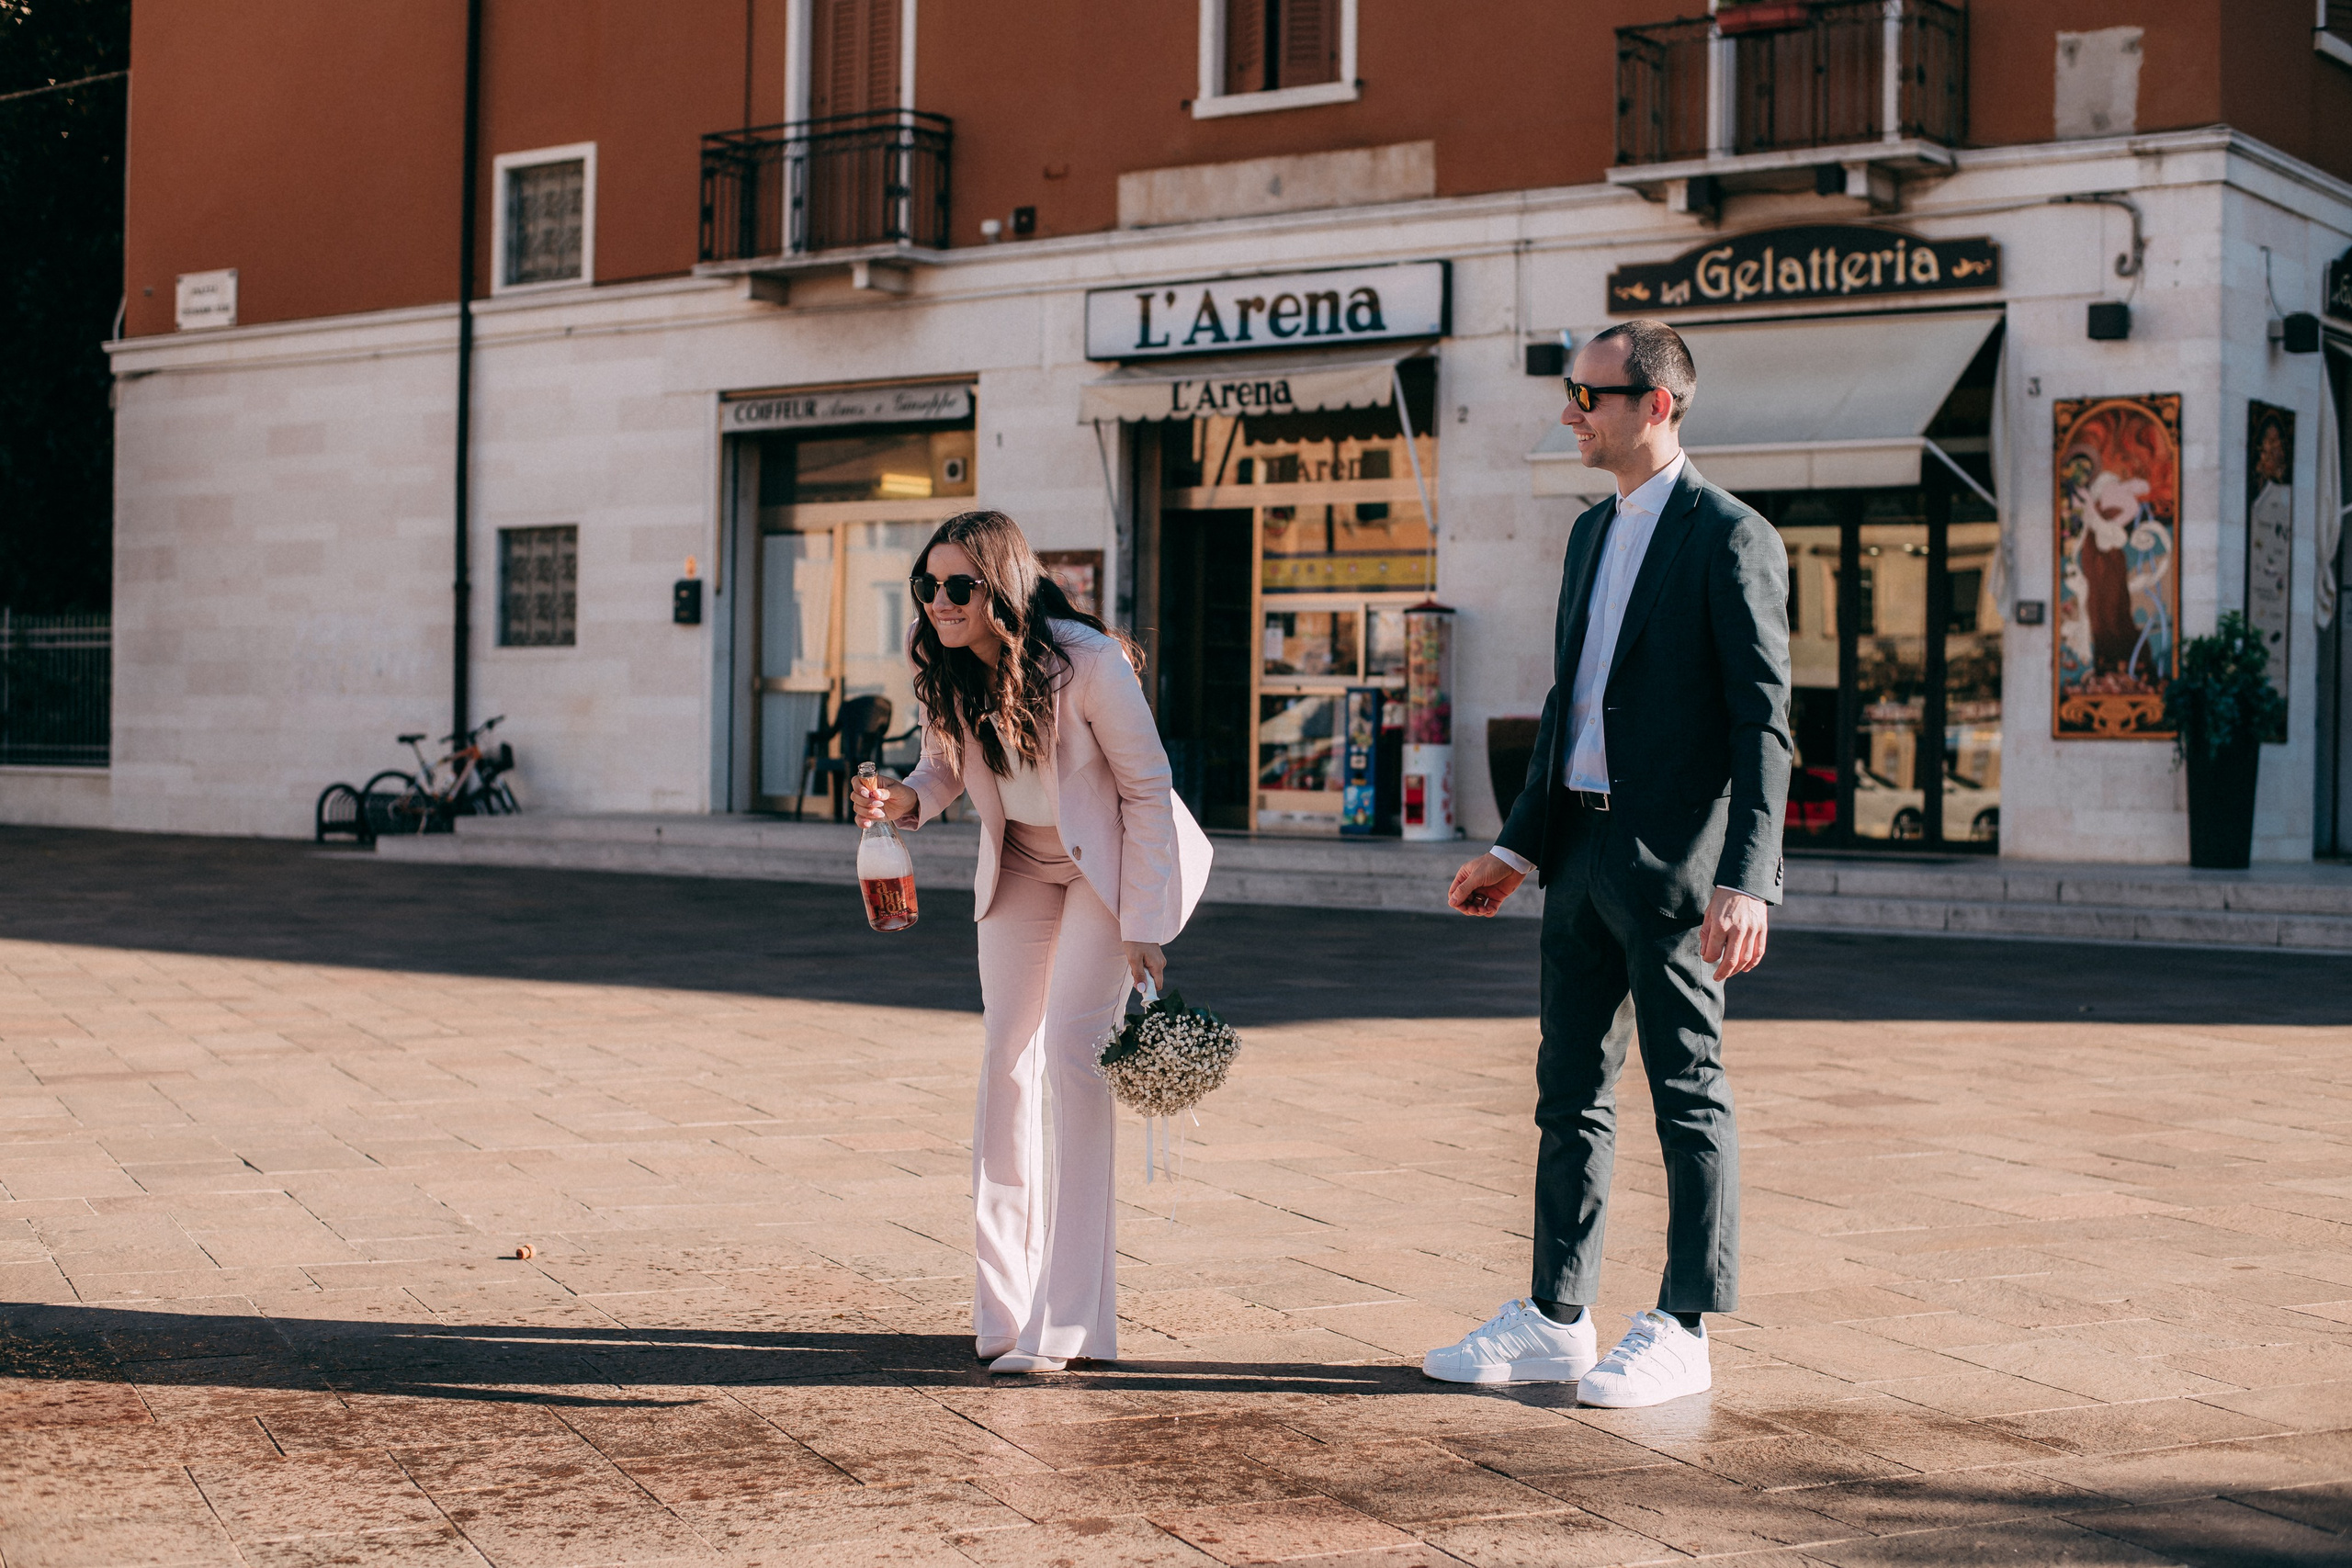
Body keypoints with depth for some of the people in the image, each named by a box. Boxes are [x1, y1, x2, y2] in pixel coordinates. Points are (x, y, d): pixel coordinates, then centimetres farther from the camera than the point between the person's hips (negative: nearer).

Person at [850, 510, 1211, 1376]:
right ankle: (1005, 1296, 14)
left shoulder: (1089, 663, -29)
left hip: (1108, 861, -6)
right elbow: (948, 762, 4)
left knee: (1070, 1052, -16)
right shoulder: (943, 672, -13)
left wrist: (1143, 927, -19)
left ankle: (1065, 1321, -14)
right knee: (1006, 1053, 3)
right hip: (1019, 863, 6)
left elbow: (1147, 788, -20)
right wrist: (905, 798, -20)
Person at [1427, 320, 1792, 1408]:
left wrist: (1745, 879, -22)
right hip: (1583, 852, 8)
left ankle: (1682, 1335, 10)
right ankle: (1556, 1324, 20)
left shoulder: (1729, 539, -9)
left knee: (1688, 1095, 1)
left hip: (1674, 859, -8)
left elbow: (1763, 724, -14)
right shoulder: (1593, 534, 16)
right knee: (1570, 1090, 12)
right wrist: (1518, 848, 16)